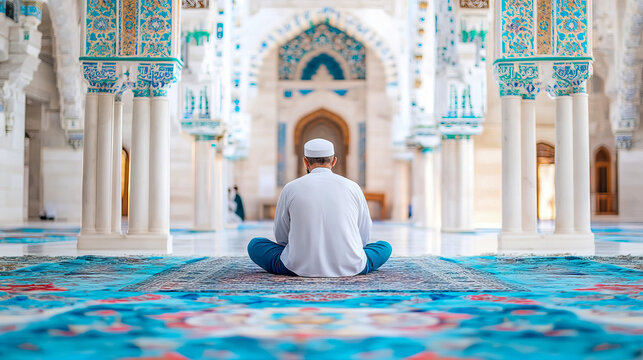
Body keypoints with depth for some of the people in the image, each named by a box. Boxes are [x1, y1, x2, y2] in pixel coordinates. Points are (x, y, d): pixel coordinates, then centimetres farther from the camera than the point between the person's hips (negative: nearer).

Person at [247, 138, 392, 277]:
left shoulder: (291, 188, 2)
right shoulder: (352, 187, 4)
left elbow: (281, 237, 11)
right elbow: (364, 237, 12)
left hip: (301, 268, -1)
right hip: (350, 268, 2)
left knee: (254, 244, 19)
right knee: (385, 246, 27)